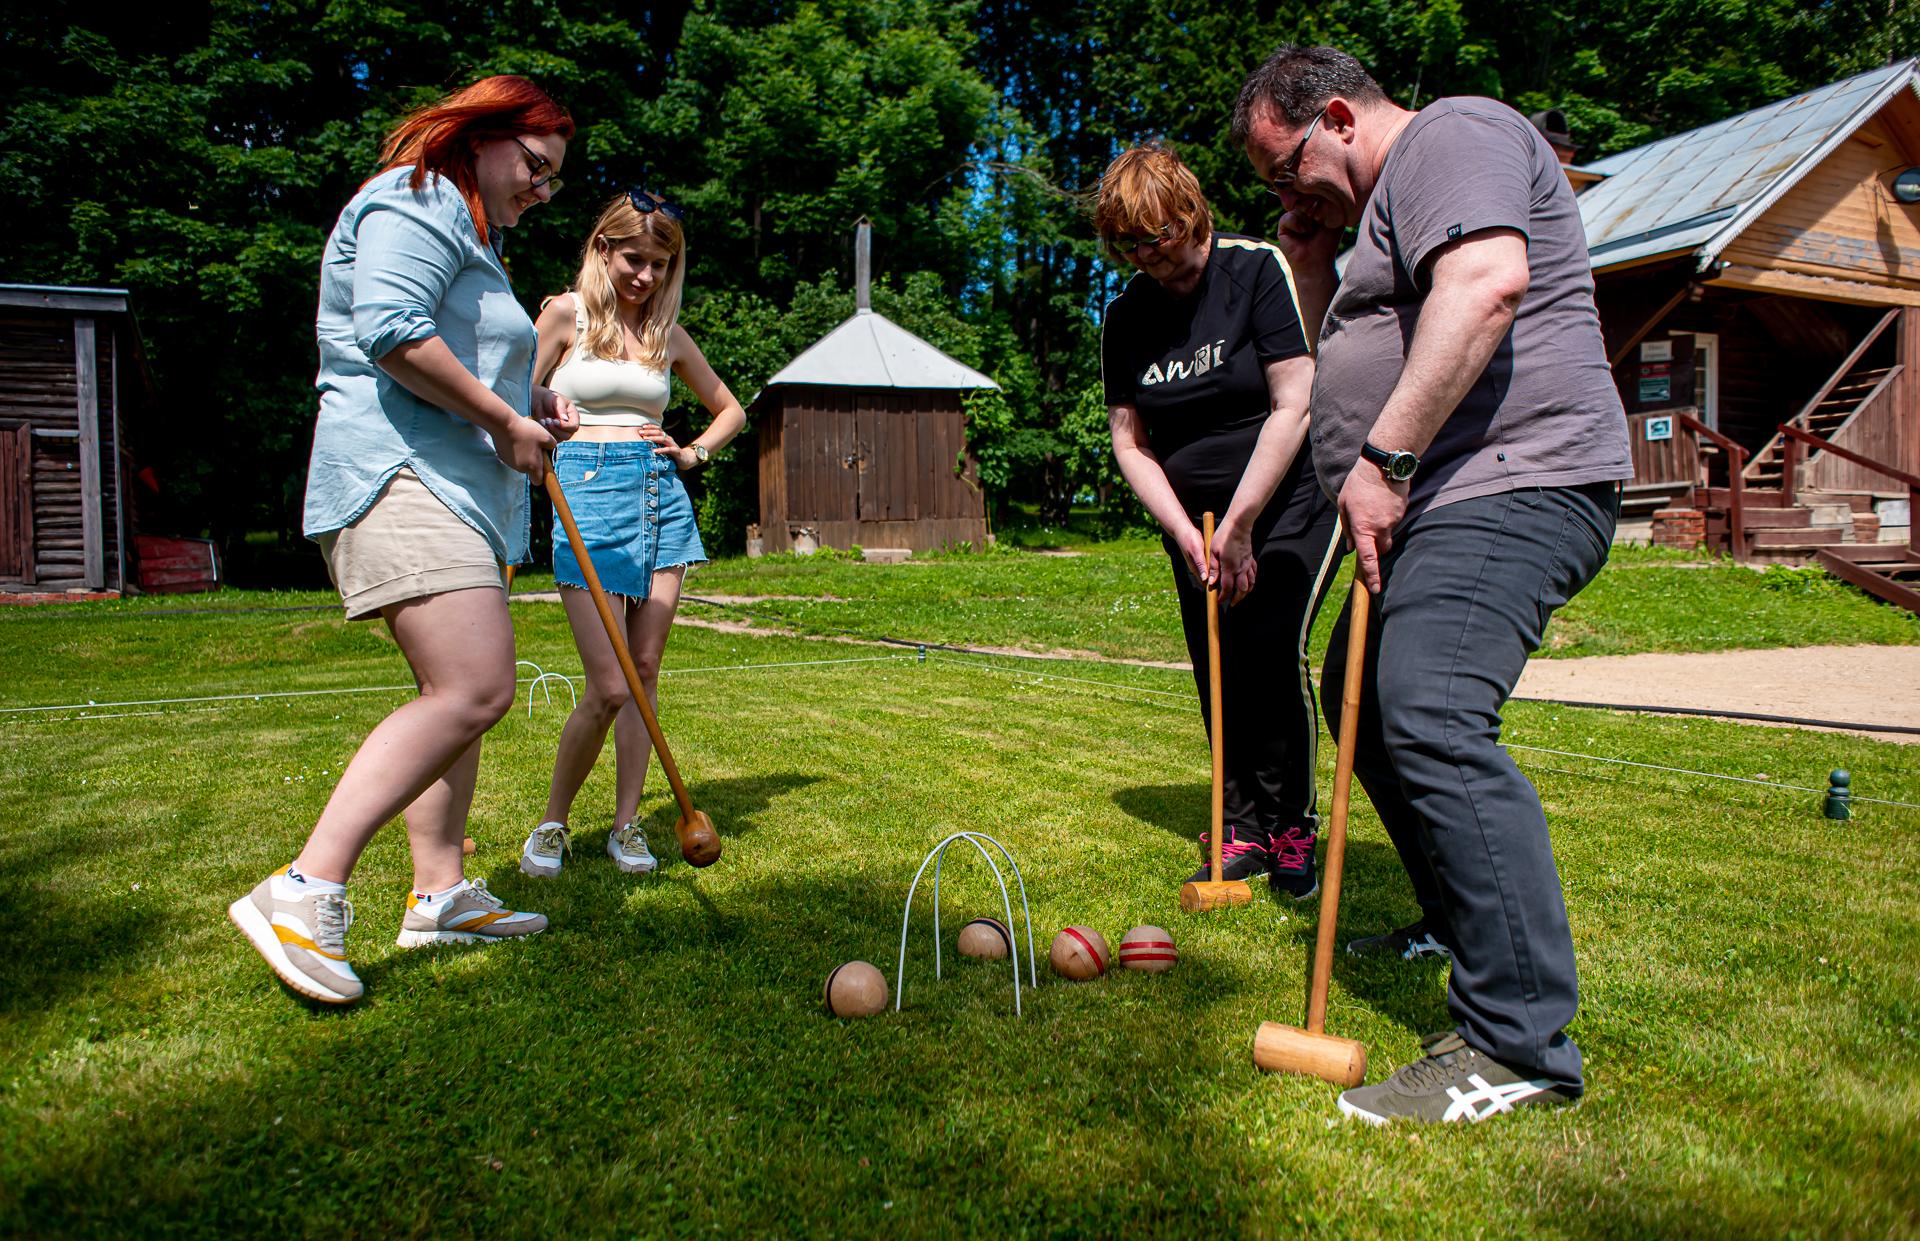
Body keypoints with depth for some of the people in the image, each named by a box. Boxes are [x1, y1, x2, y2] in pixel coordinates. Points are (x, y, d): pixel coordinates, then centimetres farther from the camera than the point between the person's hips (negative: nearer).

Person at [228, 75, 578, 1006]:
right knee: (472, 692, -22)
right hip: (400, 476, -12)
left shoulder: (472, 235, 29)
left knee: (463, 690, 10)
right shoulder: (416, 202, -4)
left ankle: (439, 894, 15)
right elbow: (393, 335, -20)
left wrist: (527, 401, 16)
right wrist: (503, 418, -13)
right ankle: (305, 893, -19)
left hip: (458, 488, 12)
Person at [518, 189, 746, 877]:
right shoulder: (566, 313, 3)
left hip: (661, 497, 5)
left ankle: (626, 825, 15)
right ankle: (552, 824, 12)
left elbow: (730, 409, 25)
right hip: (588, 491, -4)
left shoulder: (668, 333, 14)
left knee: (644, 671, 4)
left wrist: (693, 453, 8)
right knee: (609, 687, -10)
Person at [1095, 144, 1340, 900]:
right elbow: (1129, 442, 3)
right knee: (1217, 669, 1)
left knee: (1271, 652, -16)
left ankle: (1293, 828, 2)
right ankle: (1246, 830, 15)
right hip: (1195, 517, 5)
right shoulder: (1125, 315, 2)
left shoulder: (1259, 269, -12)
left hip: (1291, 500, -4)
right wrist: (1186, 532, -9)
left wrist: (1238, 527, -16)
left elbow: (1293, 406, -15)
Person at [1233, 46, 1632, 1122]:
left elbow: (1487, 283, -24)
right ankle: (1455, 922, 33)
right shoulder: (1382, 207, 27)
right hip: (1436, 507, 11)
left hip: (1507, 488, -11)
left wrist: (1384, 458, -26)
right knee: (1365, 702, 19)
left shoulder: (1453, 134, -4)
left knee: (1431, 721, -25)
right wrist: (1312, 267, 17)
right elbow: (1345, 361, 31)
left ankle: (1521, 1042, -21)